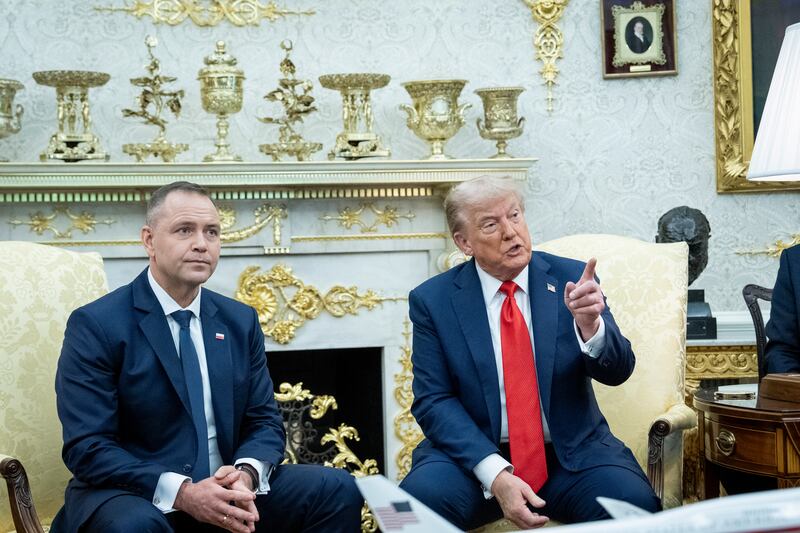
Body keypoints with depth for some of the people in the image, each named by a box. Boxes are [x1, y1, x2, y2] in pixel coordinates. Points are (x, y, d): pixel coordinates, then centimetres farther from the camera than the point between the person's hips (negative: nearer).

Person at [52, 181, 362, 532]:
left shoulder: (241, 321, 9)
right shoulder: (96, 325, -7)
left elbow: (264, 421, 8)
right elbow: (88, 448, -14)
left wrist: (246, 474, -15)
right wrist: (181, 492, -26)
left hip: (225, 491, 5)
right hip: (132, 495, -5)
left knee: (336, 490, -12)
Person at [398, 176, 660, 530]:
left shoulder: (570, 278, 1)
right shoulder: (432, 300, -2)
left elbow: (617, 371, -2)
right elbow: (434, 401, -5)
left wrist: (590, 323, -25)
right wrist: (495, 475, -20)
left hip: (571, 452, 1)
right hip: (474, 454, 0)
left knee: (635, 504, -27)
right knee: (419, 501, -29)